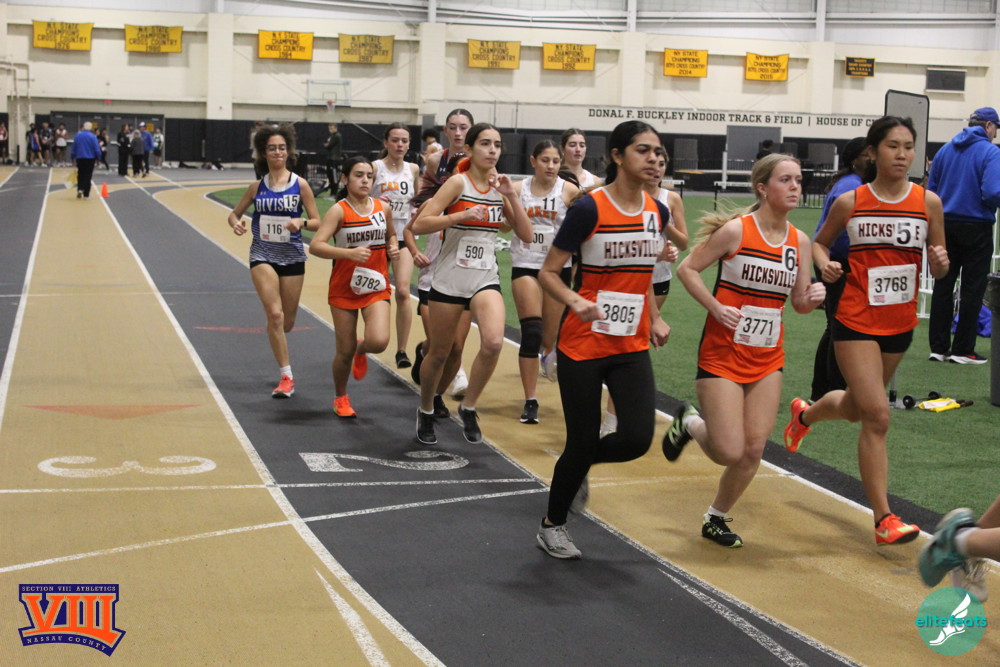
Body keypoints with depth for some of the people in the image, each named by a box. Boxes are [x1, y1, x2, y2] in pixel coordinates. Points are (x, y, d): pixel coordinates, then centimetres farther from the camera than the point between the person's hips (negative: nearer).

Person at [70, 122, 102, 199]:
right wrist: (98, 158, 1)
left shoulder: (77, 136, 0)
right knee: (88, 176, 4)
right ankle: (86, 194, 2)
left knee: (80, 175, 16)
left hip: (79, 158, 2)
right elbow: (97, 149, -11)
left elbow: (73, 148, 6)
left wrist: (72, 157, 16)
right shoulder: (92, 137, -11)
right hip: (90, 158, -2)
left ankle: (80, 189, -3)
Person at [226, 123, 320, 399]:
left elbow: (317, 222, -1)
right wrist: (236, 223, -10)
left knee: (286, 322, 9)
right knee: (274, 314, -17)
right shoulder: (257, 187, 2)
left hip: (292, 256, 0)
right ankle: (286, 377, -10)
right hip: (262, 255, 0)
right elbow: (235, 213, 13)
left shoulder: (300, 185, -3)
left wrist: (301, 222, -22)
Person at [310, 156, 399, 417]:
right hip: (344, 288, -2)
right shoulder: (339, 211, -11)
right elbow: (315, 246, -21)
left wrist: (393, 248, 1)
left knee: (379, 341, -20)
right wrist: (350, 252, -32)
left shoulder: (383, 208, 2)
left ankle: (361, 350, 18)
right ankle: (341, 398, 30)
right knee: (344, 351, 4)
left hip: (376, 287, 2)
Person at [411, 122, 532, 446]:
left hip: (485, 279, 3)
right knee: (439, 353, 9)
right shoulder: (458, 183, -8)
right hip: (449, 281, -3)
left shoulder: (499, 187, 6)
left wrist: (512, 197, -7)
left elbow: (526, 235, 5)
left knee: (493, 342, -22)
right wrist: (462, 215, -24)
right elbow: (419, 225, -15)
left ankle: (468, 408, -2)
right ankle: (426, 411, 35)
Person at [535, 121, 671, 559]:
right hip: (583, 345, -5)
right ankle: (552, 526, 26)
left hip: (632, 347, 5)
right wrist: (577, 302, -28)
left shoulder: (657, 211, 4)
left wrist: (654, 318, 11)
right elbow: (548, 273, -11)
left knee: (637, 438, -10)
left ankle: (578, 465, 24)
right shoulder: (589, 209, -14)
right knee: (582, 442, 1)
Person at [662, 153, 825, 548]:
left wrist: (812, 298, -12)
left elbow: (799, 303, 11)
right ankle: (689, 423, 24)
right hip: (723, 352, -5)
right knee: (730, 452, -9)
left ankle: (716, 518, 25)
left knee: (753, 449, 2)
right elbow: (687, 269, -7)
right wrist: (716, 308, -18)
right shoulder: (736, 230, -12)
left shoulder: (800, 241, 4)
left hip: (768, 358, 5)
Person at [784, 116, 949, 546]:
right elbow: (820, 241, 12)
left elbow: (938, 269, 5)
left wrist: (940, 262, -18)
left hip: (900, 323, 4)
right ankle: (884, 519, -8)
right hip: (856, 321, -4)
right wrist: (824, 264, -9)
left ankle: (805, 414, 56)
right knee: (877, 417, -13)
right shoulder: (850, 202, -5)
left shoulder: (928, 202, -1)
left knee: (856, 406, 22)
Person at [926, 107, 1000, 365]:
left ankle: (939, 346, 12)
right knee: (972, 290, 2)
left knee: (943, 286, 10)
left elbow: (930, 189, 9)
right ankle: (962, 349, 3)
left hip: (945, 226, 5)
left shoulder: (945, 150, 7)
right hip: (976, 227, -5)